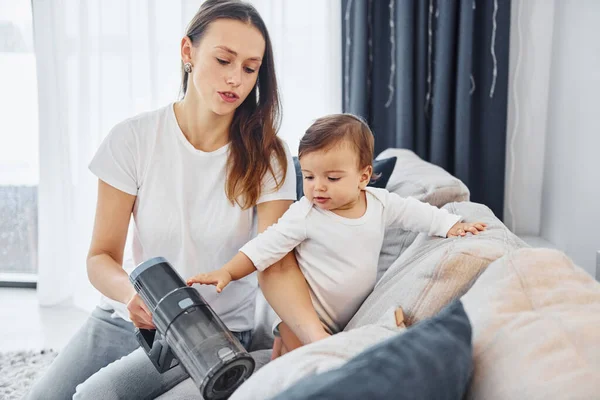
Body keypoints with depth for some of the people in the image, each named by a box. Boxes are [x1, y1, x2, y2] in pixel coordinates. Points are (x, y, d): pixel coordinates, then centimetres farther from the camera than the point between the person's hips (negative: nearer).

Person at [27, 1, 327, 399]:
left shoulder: (268, 157, -10)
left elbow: (277, 267, -18)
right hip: (127, 317, 2)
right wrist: (131, 292, -30)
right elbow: (101, 256, -7)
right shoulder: (133, 139, -8)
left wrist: (321, 340, -36)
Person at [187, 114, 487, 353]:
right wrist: (228, 272, -26)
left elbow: (416, 213, 8)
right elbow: (267, 245, -18)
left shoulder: (381, 203, -6)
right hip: (306, 317, -5)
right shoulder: (305, 215, -18)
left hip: (358, 314, 5)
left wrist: (453, 225, 4)